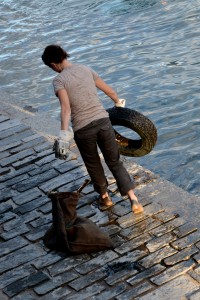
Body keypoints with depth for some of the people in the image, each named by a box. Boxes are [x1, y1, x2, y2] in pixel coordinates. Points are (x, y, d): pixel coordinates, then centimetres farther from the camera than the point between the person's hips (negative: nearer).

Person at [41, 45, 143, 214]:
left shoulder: (59, 80, -5)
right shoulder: (86, 69, 9)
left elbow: (65, 106, -23)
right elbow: (110, 91, 17)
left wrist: (64, 133, -31)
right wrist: (118, 102, 38)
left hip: (83, 128, -3)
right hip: (103, 121, 3)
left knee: (93, 165, 22)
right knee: (115, 162, 15)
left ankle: (105, 197, 41)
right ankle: (133, 199, 5)